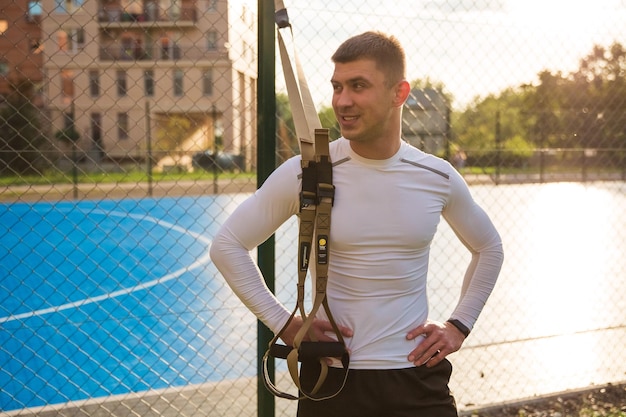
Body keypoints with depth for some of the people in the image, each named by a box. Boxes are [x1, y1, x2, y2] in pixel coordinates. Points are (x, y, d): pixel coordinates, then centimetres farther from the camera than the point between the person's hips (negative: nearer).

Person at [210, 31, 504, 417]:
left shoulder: (438, 178, -2)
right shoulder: (305, 174, -10)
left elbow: (489, 248, 16)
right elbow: (227, 245, -1)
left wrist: (459, 326, 6)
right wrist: (283, 323, -7)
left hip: (418, 378, 2)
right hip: (333, 380, -1)